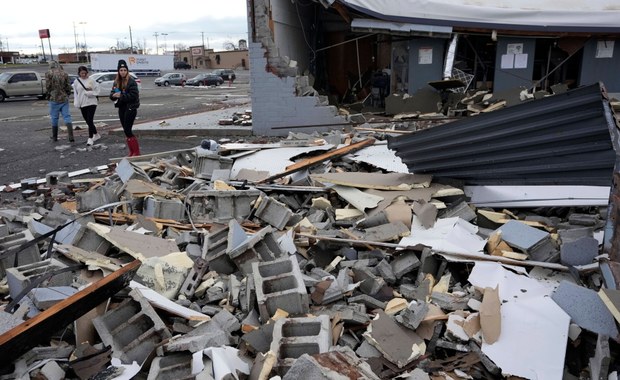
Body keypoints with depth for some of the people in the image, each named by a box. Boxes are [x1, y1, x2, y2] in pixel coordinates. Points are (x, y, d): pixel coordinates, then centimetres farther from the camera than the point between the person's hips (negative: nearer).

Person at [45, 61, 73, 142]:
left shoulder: (49, 73, -6)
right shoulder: (64, 73, 2)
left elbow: (47, 86, -7)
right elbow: (68, 87, 3)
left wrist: (49, 94, 12)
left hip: (54, 99, -2)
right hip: (64, 99, 2)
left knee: (54, 118, 9)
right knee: (67, 117, 0)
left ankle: (54, 137, 17)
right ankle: (71, 136, -12)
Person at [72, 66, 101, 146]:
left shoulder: (91, 81, -3)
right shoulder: (76, 82, 5)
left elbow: (97, 90, -1)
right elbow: (75, 93, 7)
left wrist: (89, 93, -16)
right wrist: (77, 103, -1)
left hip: (91, 103, -4)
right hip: (82, 104, 4)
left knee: (90, 120, -12)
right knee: (88, 121, 11)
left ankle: (90, 138, -10)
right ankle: (96, 135, 28)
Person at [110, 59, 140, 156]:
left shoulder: (131, 82, -11)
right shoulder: (116, 82, 10)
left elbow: (134, 95, -19)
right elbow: (112, 95, 11)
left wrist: (121, 95, -22)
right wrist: (113, 95, -11)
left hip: (130, 108, -7)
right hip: (121, 108, 7)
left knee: (127, 130, -10)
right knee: (126, 131, 10)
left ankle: (136, 152, -1)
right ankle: (131, 152, 18)